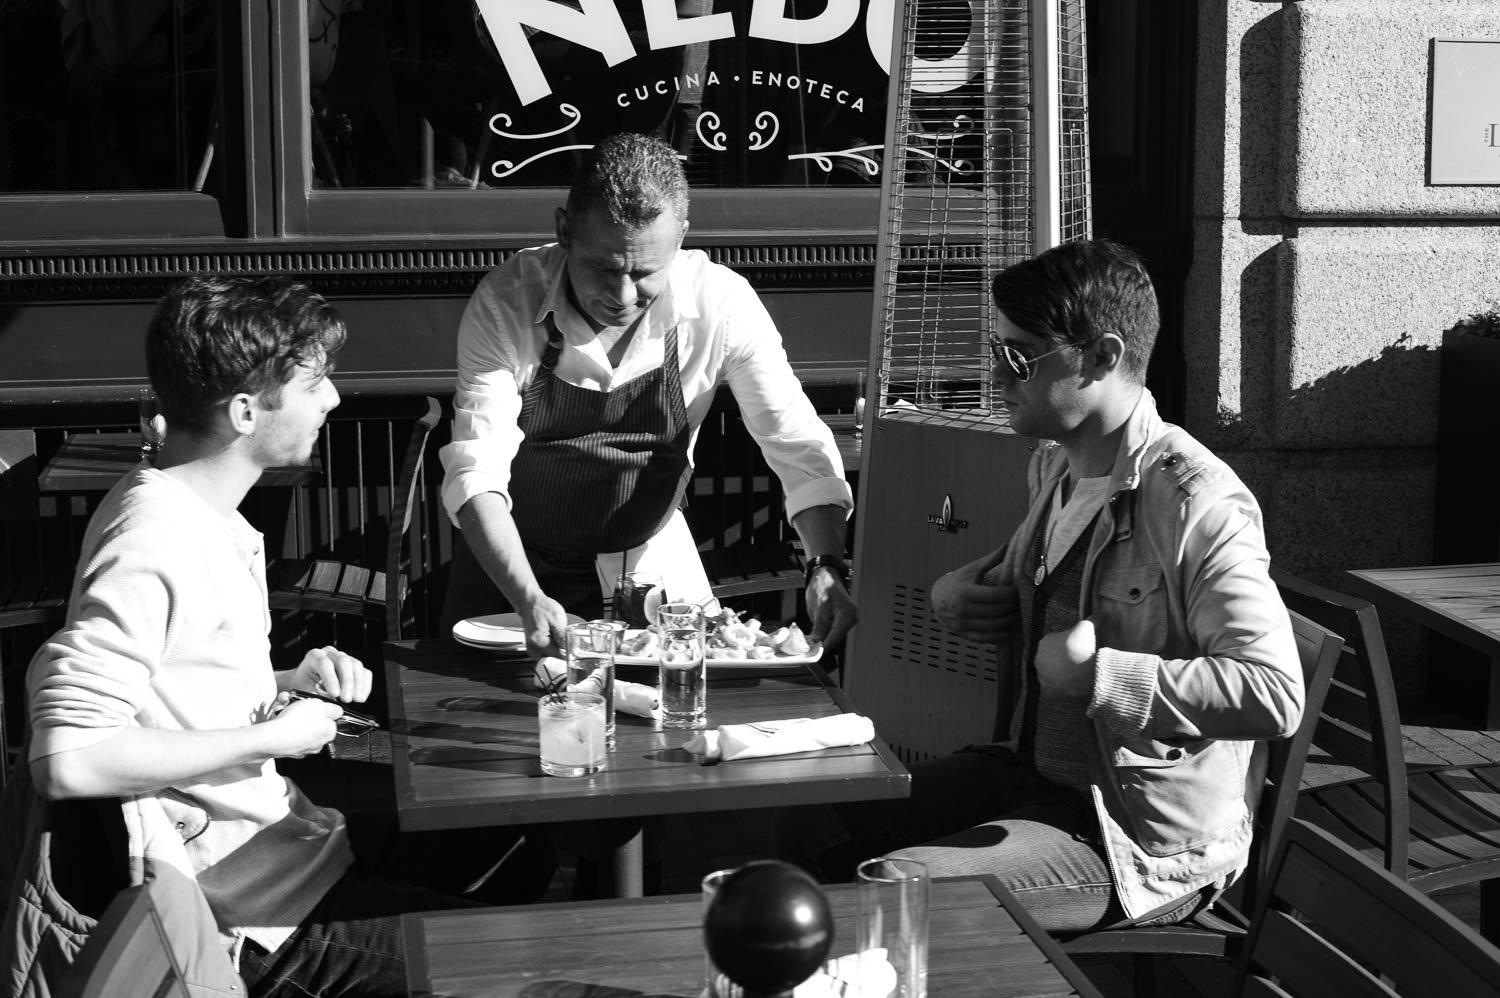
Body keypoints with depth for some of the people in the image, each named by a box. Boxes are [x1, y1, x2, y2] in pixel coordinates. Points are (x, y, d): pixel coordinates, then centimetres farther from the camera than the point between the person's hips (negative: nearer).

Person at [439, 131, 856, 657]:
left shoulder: (722, 303, -19)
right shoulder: (506, 303, -22)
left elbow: (798, 445, -13)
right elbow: (476, 470, -27)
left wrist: (826, 565, -29)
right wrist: (529, 601, -42)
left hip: (650, 567, 1)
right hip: (513, 568, -1)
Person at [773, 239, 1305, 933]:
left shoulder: (1196, 503, -22)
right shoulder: (1053, 468, 5)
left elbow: (1276, 695, -30)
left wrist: (1100, 673, -28)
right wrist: (959, 594, 7)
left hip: (1142, 845, -9)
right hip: (1033, 773, 9)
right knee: (807, 825, 5)